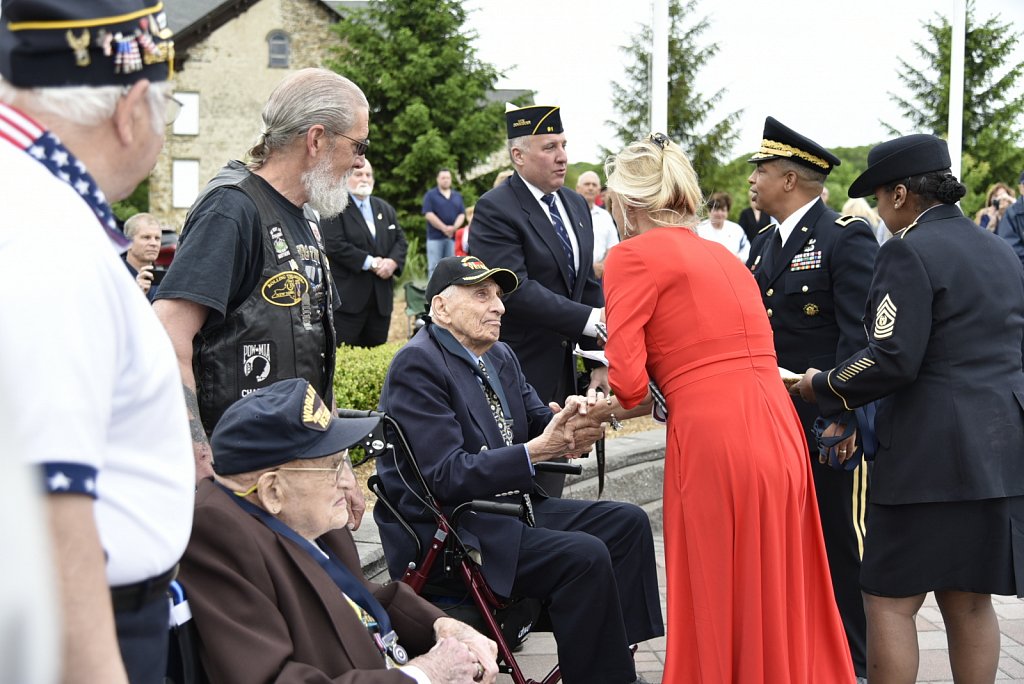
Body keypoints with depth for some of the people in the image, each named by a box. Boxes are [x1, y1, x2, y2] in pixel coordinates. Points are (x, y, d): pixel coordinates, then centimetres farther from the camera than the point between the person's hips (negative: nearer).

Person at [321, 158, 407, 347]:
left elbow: (400, 240, 13)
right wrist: (370, 263, -16)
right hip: (348, 296, -6)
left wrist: (392, 262, -9)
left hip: (381, 296, 7)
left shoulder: (386, 209, 18)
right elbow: (334, 245, -15)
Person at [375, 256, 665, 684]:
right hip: (443, 533, -10)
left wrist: (568, 422, -16)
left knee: (628, 523, 3)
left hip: (509, 508, 10)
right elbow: (445, 476, -23)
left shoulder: (500, 356, 12)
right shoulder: (417, 366, -16)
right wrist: (538, 450, -27)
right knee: (584, 556, -24)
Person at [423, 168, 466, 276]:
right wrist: (444, 228, -15)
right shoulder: (430, 195, 1)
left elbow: (462, 214, 8)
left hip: (453, 237, 4)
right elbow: (429, 214, -9)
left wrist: (454, 227, -12)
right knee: (434, 267, -5)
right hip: (435, 237, -4)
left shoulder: (457, 196, 15)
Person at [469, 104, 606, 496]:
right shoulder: (495, 209, -14)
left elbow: (588, 285, 14)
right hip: (517, 373, -7)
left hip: (563, 370, 7)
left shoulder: (577, 206, 12)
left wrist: (599, 360, 7)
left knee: (551, 484, 12)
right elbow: (515, 289, -23)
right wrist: (590, 319, -25)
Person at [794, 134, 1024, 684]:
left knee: (889, 601, 0)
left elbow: (892, 361, -19)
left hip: (932, 450, -8)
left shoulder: (909, 251, -12)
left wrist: (822, 386, -5)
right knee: (969, 601, 14)